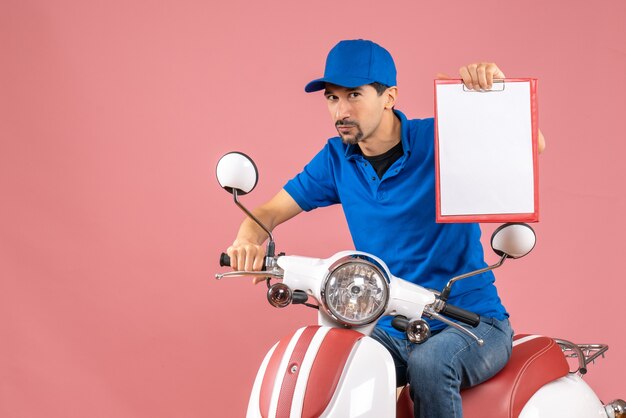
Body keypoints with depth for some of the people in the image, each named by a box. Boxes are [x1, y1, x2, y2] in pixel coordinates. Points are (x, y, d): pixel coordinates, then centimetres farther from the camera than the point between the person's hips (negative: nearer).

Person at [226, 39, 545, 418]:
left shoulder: (438, 140, -11)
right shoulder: (337, 159, 4)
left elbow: (532, 146, -17)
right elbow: (271, 211, 6)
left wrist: (499, 88, -35)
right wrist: (250, 239, -18)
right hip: (390, 329, 4)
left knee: (429, 365, -36)